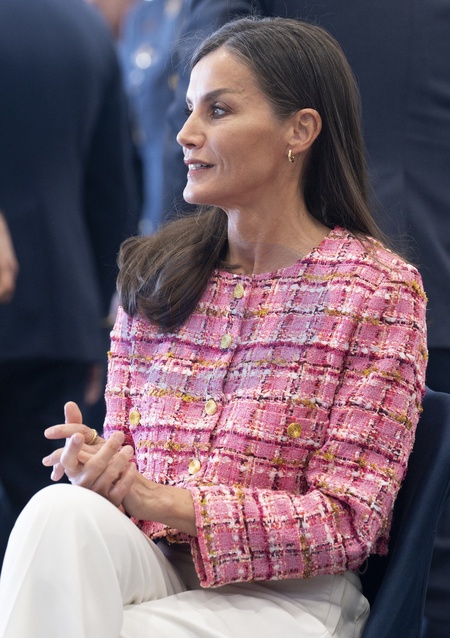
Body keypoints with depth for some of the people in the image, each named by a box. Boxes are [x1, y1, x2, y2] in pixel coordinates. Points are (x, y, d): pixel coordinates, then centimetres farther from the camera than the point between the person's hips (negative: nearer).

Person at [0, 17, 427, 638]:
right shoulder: (153, 272, 13)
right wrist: (97, 469, -13)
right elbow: (123, 452, 14)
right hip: (149, 569, 4)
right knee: (63, 511, -31)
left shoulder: (379, 287, -2)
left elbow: (350, 520, -7)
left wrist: (166, 504, -18)